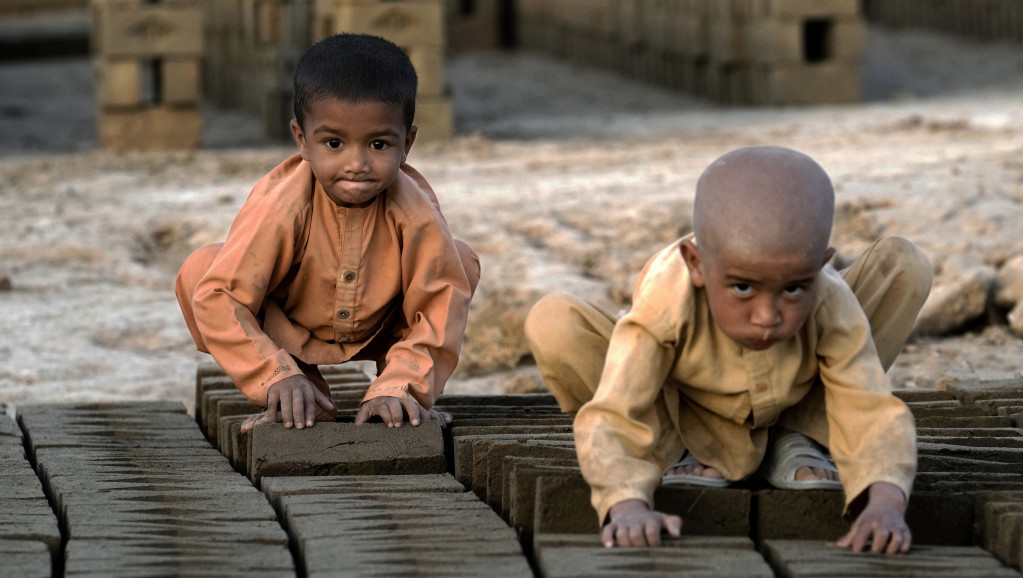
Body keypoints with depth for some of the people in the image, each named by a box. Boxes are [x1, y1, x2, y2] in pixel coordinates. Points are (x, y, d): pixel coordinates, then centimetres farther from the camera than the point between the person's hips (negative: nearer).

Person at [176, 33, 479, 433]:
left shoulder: (415, 215, -32)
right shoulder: (280, 208, -36)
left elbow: (438, 309, -26)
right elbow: (218, 299, -35)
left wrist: (397, 387, -39)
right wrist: (277, 378, -41)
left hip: (377, 335, 1)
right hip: (286, 334, -1)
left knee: (461, 262, -19)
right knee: (199, 270, -28)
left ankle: (404, 388, 0)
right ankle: (296, 400, -10)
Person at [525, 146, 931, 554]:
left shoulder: (831, 309, -33)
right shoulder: (663, 303, -40)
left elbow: (873, 416, -38)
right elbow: (612, 420, -45)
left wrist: (886, 503, -59)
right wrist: (628, 506, -65)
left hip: (788, 410, 2)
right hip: (681, 418, -1)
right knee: (550, 325, -31)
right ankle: (681, 451, -8)